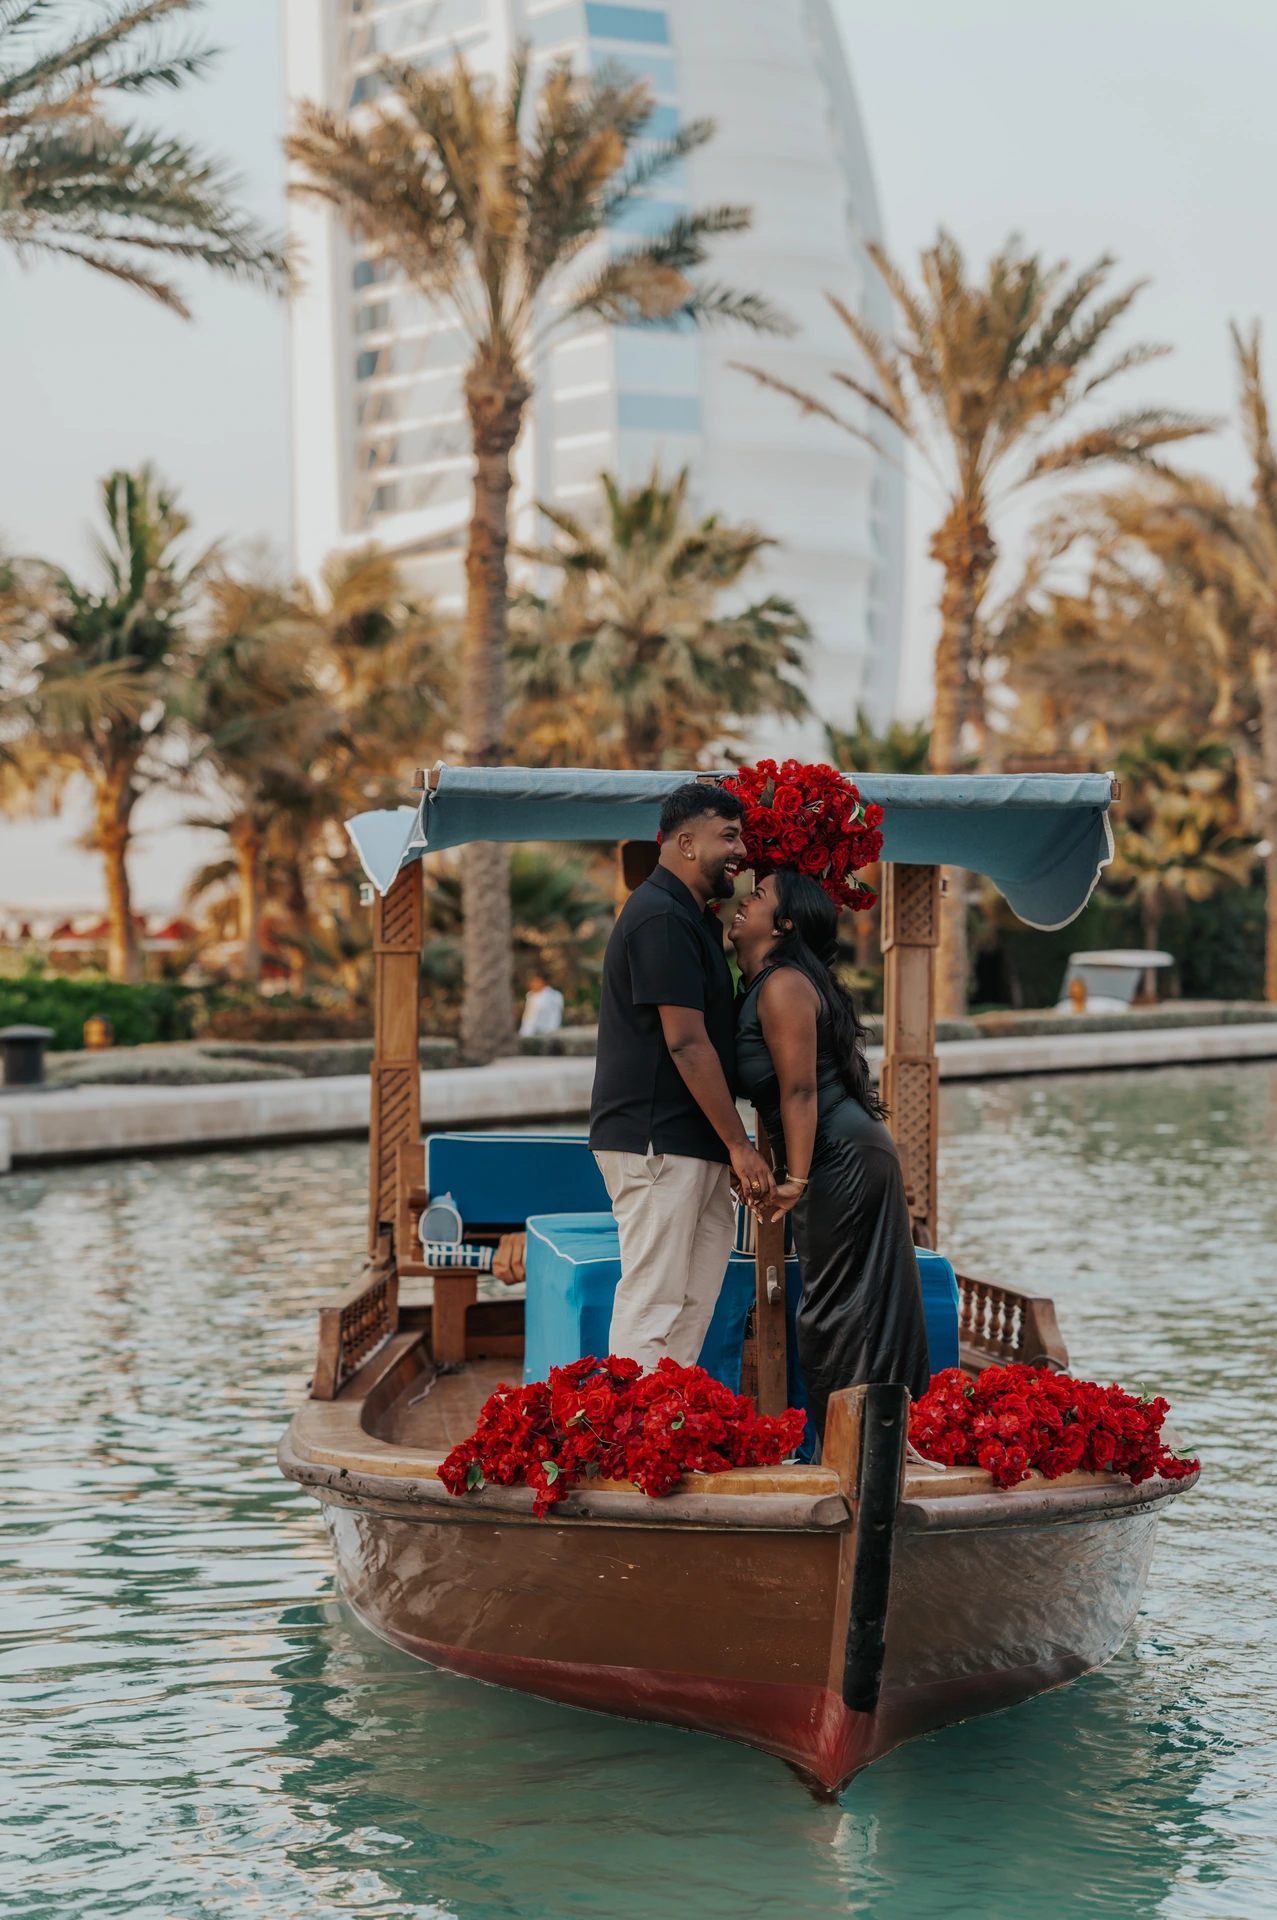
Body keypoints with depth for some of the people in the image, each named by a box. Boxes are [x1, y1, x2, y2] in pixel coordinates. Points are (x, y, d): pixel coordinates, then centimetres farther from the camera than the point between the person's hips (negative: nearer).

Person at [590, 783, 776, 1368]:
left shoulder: (691, 918, 20)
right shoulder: (662, 919, -13)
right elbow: (687, 1043, -18)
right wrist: (739, 1144, -16)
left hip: (691, 1145, 10)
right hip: (657, 1142, -10)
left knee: (693, 1304, 10)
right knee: (653, 1302, -9)